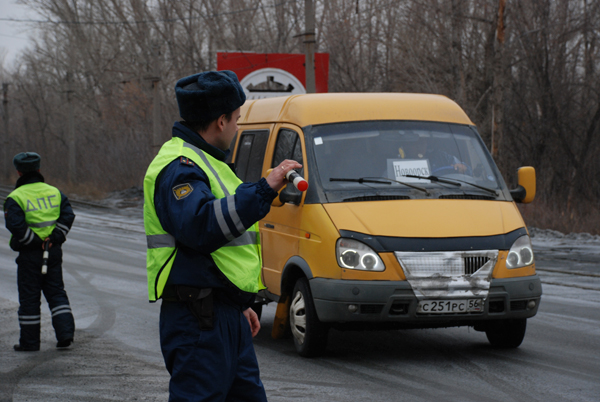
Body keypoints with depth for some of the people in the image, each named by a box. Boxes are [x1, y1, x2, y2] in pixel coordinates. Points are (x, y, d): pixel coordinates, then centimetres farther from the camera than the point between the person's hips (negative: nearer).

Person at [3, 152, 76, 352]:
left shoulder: (15, 197, -8)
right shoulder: (54, 192, 6)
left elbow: (15, 224, -19)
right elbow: (68, 215, -2)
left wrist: (35, 241, -12)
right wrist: (56, 238, -4)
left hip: (30, 254, -4)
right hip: (54, 252, 4)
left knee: (29, 297, 4)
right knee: (56, 292, 13)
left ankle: (30, 341, 10)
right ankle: (65, 333, 2)